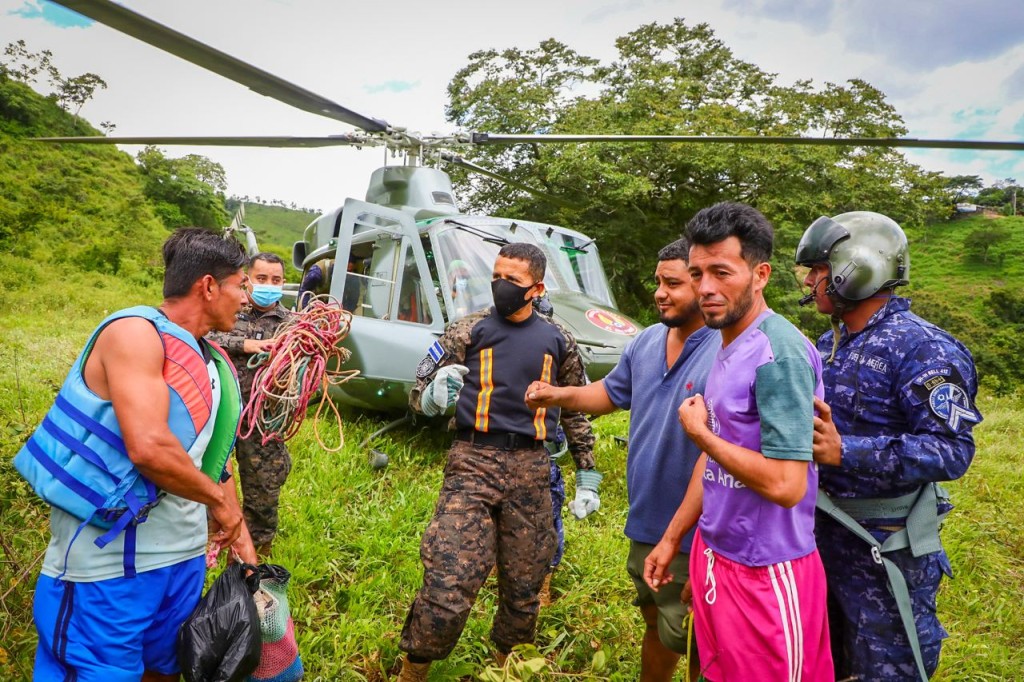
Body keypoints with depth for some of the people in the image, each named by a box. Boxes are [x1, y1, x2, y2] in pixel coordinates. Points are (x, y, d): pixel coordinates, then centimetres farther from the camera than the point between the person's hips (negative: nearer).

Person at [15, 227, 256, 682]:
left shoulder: (211, 364, 8)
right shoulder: (136, 332, -17)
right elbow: (148, 448, -29)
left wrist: (239, 539, 16)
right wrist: (220, 502, -15)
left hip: (185, 558, 8)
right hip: (107, 564, -8)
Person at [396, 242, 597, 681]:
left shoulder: (557, 341, 7)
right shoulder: (469, 330, 0)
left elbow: (577, 411, 16)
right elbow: (418, 396, 0)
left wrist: (587, 476, 15)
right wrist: (435, 394, -24)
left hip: (531, 470, 3)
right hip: (474, 463, -2)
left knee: (524, 585, 12)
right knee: (449, 585, -10)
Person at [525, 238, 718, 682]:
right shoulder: (647, 342, 3)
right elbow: (612, 393, 17)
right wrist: (558, 395, 1)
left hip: (694, 539, -7)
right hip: (646, 525, 7)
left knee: (698, 646, 14)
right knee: (658, 627, 28)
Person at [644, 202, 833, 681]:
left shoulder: (780, 355, -22)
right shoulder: (728, 346, 6)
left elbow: (785, 485, -28)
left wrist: (699, 433, -16)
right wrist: (672, 538, 16)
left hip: (766, 574, -8)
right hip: (714, 554, 8)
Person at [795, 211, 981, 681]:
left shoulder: (921, 349, -19)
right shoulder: (828, 344, 7)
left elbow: (953, 450, -27)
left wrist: (845, 452, -36)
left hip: (886, 545, -8)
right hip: (823, 531, 8)